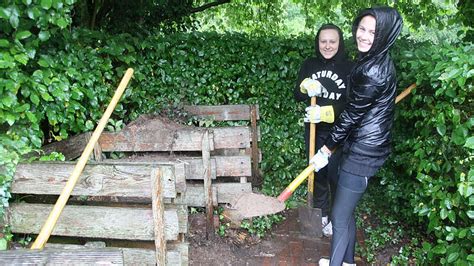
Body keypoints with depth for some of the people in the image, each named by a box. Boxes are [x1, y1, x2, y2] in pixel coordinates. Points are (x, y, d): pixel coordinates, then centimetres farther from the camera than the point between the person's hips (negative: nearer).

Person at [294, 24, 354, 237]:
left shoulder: (349, 68, -10)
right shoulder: (309, 65, 2)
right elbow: (297, 95, 2)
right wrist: (306, 88, -20)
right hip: (313, 130, 4)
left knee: (336, 175, 4)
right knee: (317, 172, 15)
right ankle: (321, 213, 35)